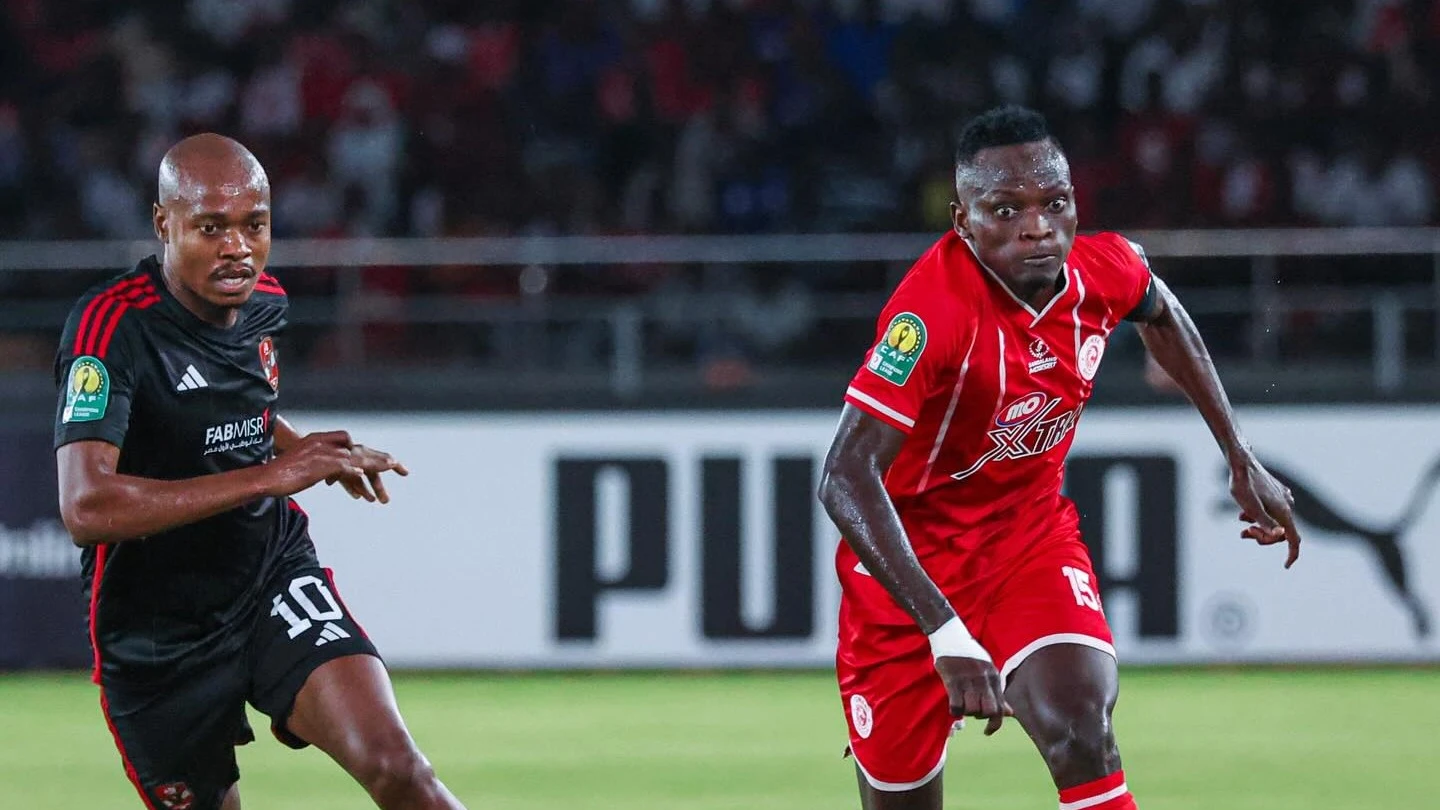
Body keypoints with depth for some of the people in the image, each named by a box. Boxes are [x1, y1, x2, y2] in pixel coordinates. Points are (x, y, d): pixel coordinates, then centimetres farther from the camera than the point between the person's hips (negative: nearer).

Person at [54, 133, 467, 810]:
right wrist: (271, 475, -35)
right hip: (158, 637, -4)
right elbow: (87, 508, -36)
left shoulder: (264, 302, 1)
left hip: (276, 577, 4)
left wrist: (311, 454, 7)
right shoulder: (110, 326, -22)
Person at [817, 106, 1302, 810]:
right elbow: (846, 479, -39)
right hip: (912, 554, -3)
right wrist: (947, 635, -45)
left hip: (1033, 535, 3)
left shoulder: (1104, 270, -14)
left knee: (1081, 731, -23)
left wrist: (1242, 461, 16)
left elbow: (1161, 315, 14)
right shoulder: (934, 309, -32)